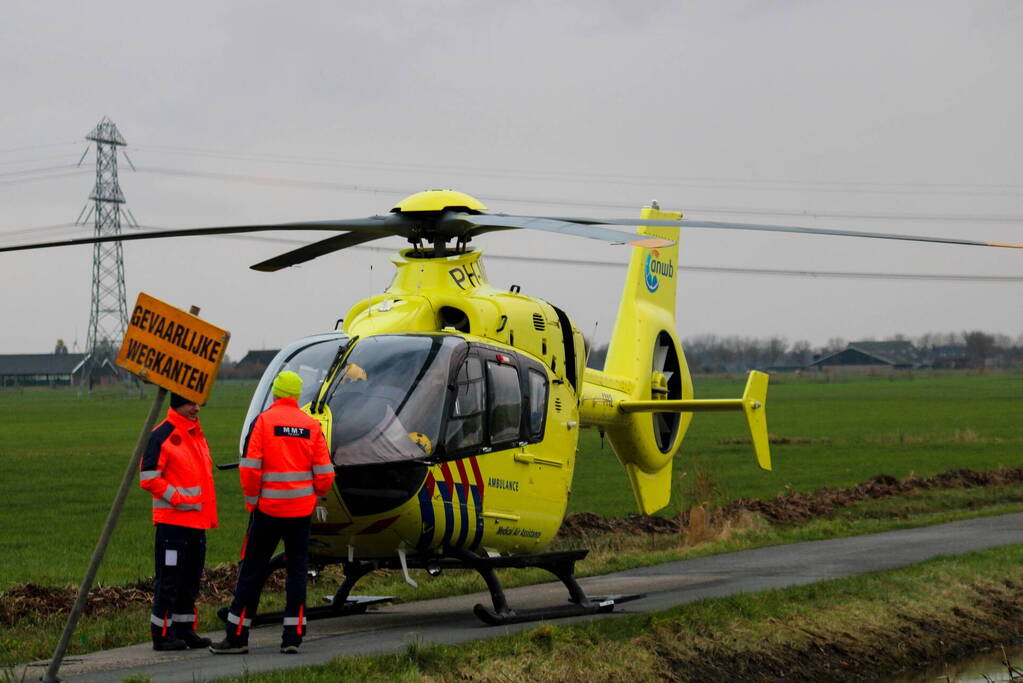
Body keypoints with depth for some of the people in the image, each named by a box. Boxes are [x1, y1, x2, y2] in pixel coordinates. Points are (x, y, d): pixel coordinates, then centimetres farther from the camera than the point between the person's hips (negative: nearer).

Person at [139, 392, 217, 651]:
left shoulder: (197, 435, 17)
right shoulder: (161, 436, -10)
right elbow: (148, 477, -14)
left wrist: (208, 510, 16)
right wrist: (177, 498, -16)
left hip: (197, 520, 9)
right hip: (173, 520, -8)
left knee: (191, 578, 12)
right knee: (170, 578, -6)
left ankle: (185, 629, 20)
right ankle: (162, 633, -1)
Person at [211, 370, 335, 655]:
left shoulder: (263, 421, -7)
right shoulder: (311, 425, 1)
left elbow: (249, 468, -11)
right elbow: (325, 473, 1)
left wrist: (252, 500, 3)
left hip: (268, 508, -2)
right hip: (301, 509, 2)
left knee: (252, 570, 5)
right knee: (297, 570, 9)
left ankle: (237, 636, 7)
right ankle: (293, 636, 6)